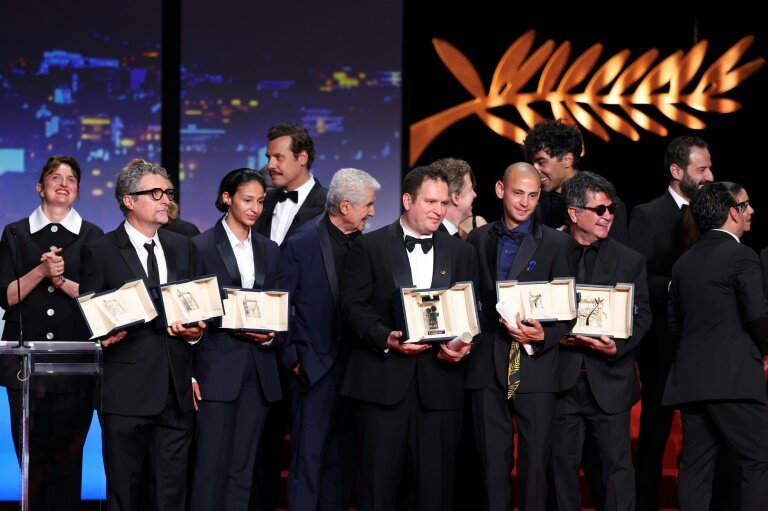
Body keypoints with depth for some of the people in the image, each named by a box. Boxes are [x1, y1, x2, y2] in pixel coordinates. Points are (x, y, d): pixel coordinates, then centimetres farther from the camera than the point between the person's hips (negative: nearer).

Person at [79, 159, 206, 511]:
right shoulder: (100, 252, 0)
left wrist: (195, 332, 0)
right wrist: (105, 335, -19)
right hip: (126, 390, -4)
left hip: (176, 390, 4)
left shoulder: (183, 248, 15)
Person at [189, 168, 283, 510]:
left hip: (259, 371, 5)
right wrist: (188, 374, -9)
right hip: (217, 368, -5)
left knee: (243, 467, 6)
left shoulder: (269, 251, 14)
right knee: (212, 464, -6)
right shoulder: (202, 246, -1)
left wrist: (270, 336, -7)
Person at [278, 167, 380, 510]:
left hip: (357, 366, 5)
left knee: (344, 458, 10)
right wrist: (293, 359, -7)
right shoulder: (300, 244, -8)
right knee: (309, 458, -2)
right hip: (316, 367, -5)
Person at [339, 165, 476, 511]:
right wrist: (385, 338, -16)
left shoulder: (461, 253, 14)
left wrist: (464, 344, -7)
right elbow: (352, 304, -2)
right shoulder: (369, 247, 4)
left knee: (434, 482, 2)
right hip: (383, 380, -3)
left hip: (439, 381, 3)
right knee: (379, 479, -1)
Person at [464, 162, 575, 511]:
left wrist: (544, 336, -17)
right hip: (487, 367, 3)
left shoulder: (557, 243, 2)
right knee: (493, 463, 7)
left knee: (535, 462, -2)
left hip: (534, 364, -3)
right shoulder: (478, 240, 11)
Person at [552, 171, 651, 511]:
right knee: (563, 464, 7)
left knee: (617, 464, 0)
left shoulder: (630, 261, 6)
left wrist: (617, 346, -15)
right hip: (562, 379, 0)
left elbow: (641, 315, 3)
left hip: (609, 378, 0)